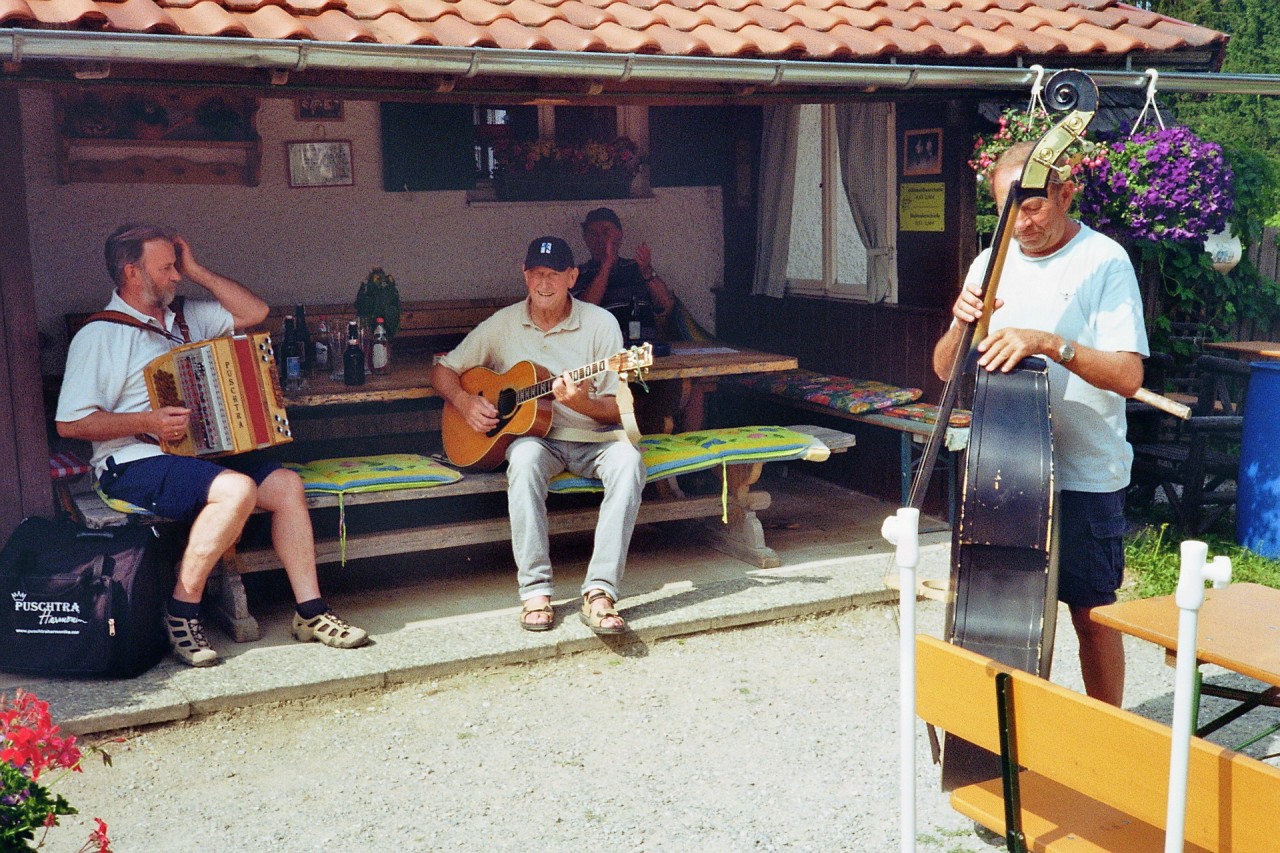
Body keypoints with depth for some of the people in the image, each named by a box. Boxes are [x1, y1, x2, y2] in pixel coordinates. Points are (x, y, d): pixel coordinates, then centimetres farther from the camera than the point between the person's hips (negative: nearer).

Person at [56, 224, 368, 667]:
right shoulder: (100, 335, -6)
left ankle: (310, 612, -7)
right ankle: (181, 613, -18)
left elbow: (254, 311, 15)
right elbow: (70, 423, -11)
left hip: (198, 452, 8)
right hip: (134, 464, -8)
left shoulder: (183, 316, 15)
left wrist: (196, 271, 9)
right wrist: (147, 421, -21)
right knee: (238, 490, -32)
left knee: (287, 484, -11)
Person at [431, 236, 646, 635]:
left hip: (592, 437, 0)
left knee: (628, 460, -33)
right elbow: (443, 370, 10)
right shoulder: (503, 324, 3)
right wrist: (465, 402, -11)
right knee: (525, 457, -36)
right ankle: (535, 592, -32)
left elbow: (618, 409, -6)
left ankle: (599, 593, -36)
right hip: (532, 434, 0)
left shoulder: (600, 323, -4)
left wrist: (582, 404, -26)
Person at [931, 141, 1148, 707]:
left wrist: (1049, 343, -31)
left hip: (1084, 475, -4)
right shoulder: (993, 263, 7)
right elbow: (946, 369, 6)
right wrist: (962, 325, -14)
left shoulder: (1104, 261, -8)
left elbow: (1128, 375, -18)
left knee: (1092, 615, 6)